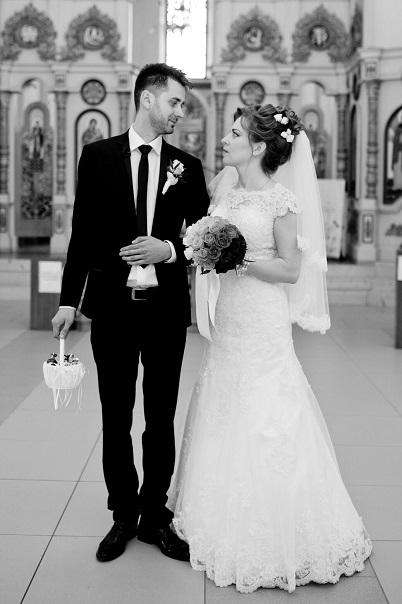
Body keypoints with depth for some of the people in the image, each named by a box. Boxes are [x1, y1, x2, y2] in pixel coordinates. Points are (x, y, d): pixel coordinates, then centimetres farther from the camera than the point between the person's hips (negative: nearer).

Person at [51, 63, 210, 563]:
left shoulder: (187, 167, 5)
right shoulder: (98, 155, 3)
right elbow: (82, 233, 3)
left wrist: (169, 249, -12)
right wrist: (69, 300, -1)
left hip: (166, 309, 1)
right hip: (112, 306, -1)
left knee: (161, 419, 9)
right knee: (115, 419, 8)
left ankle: (155, 515, 23)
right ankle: (123, 516, 23)